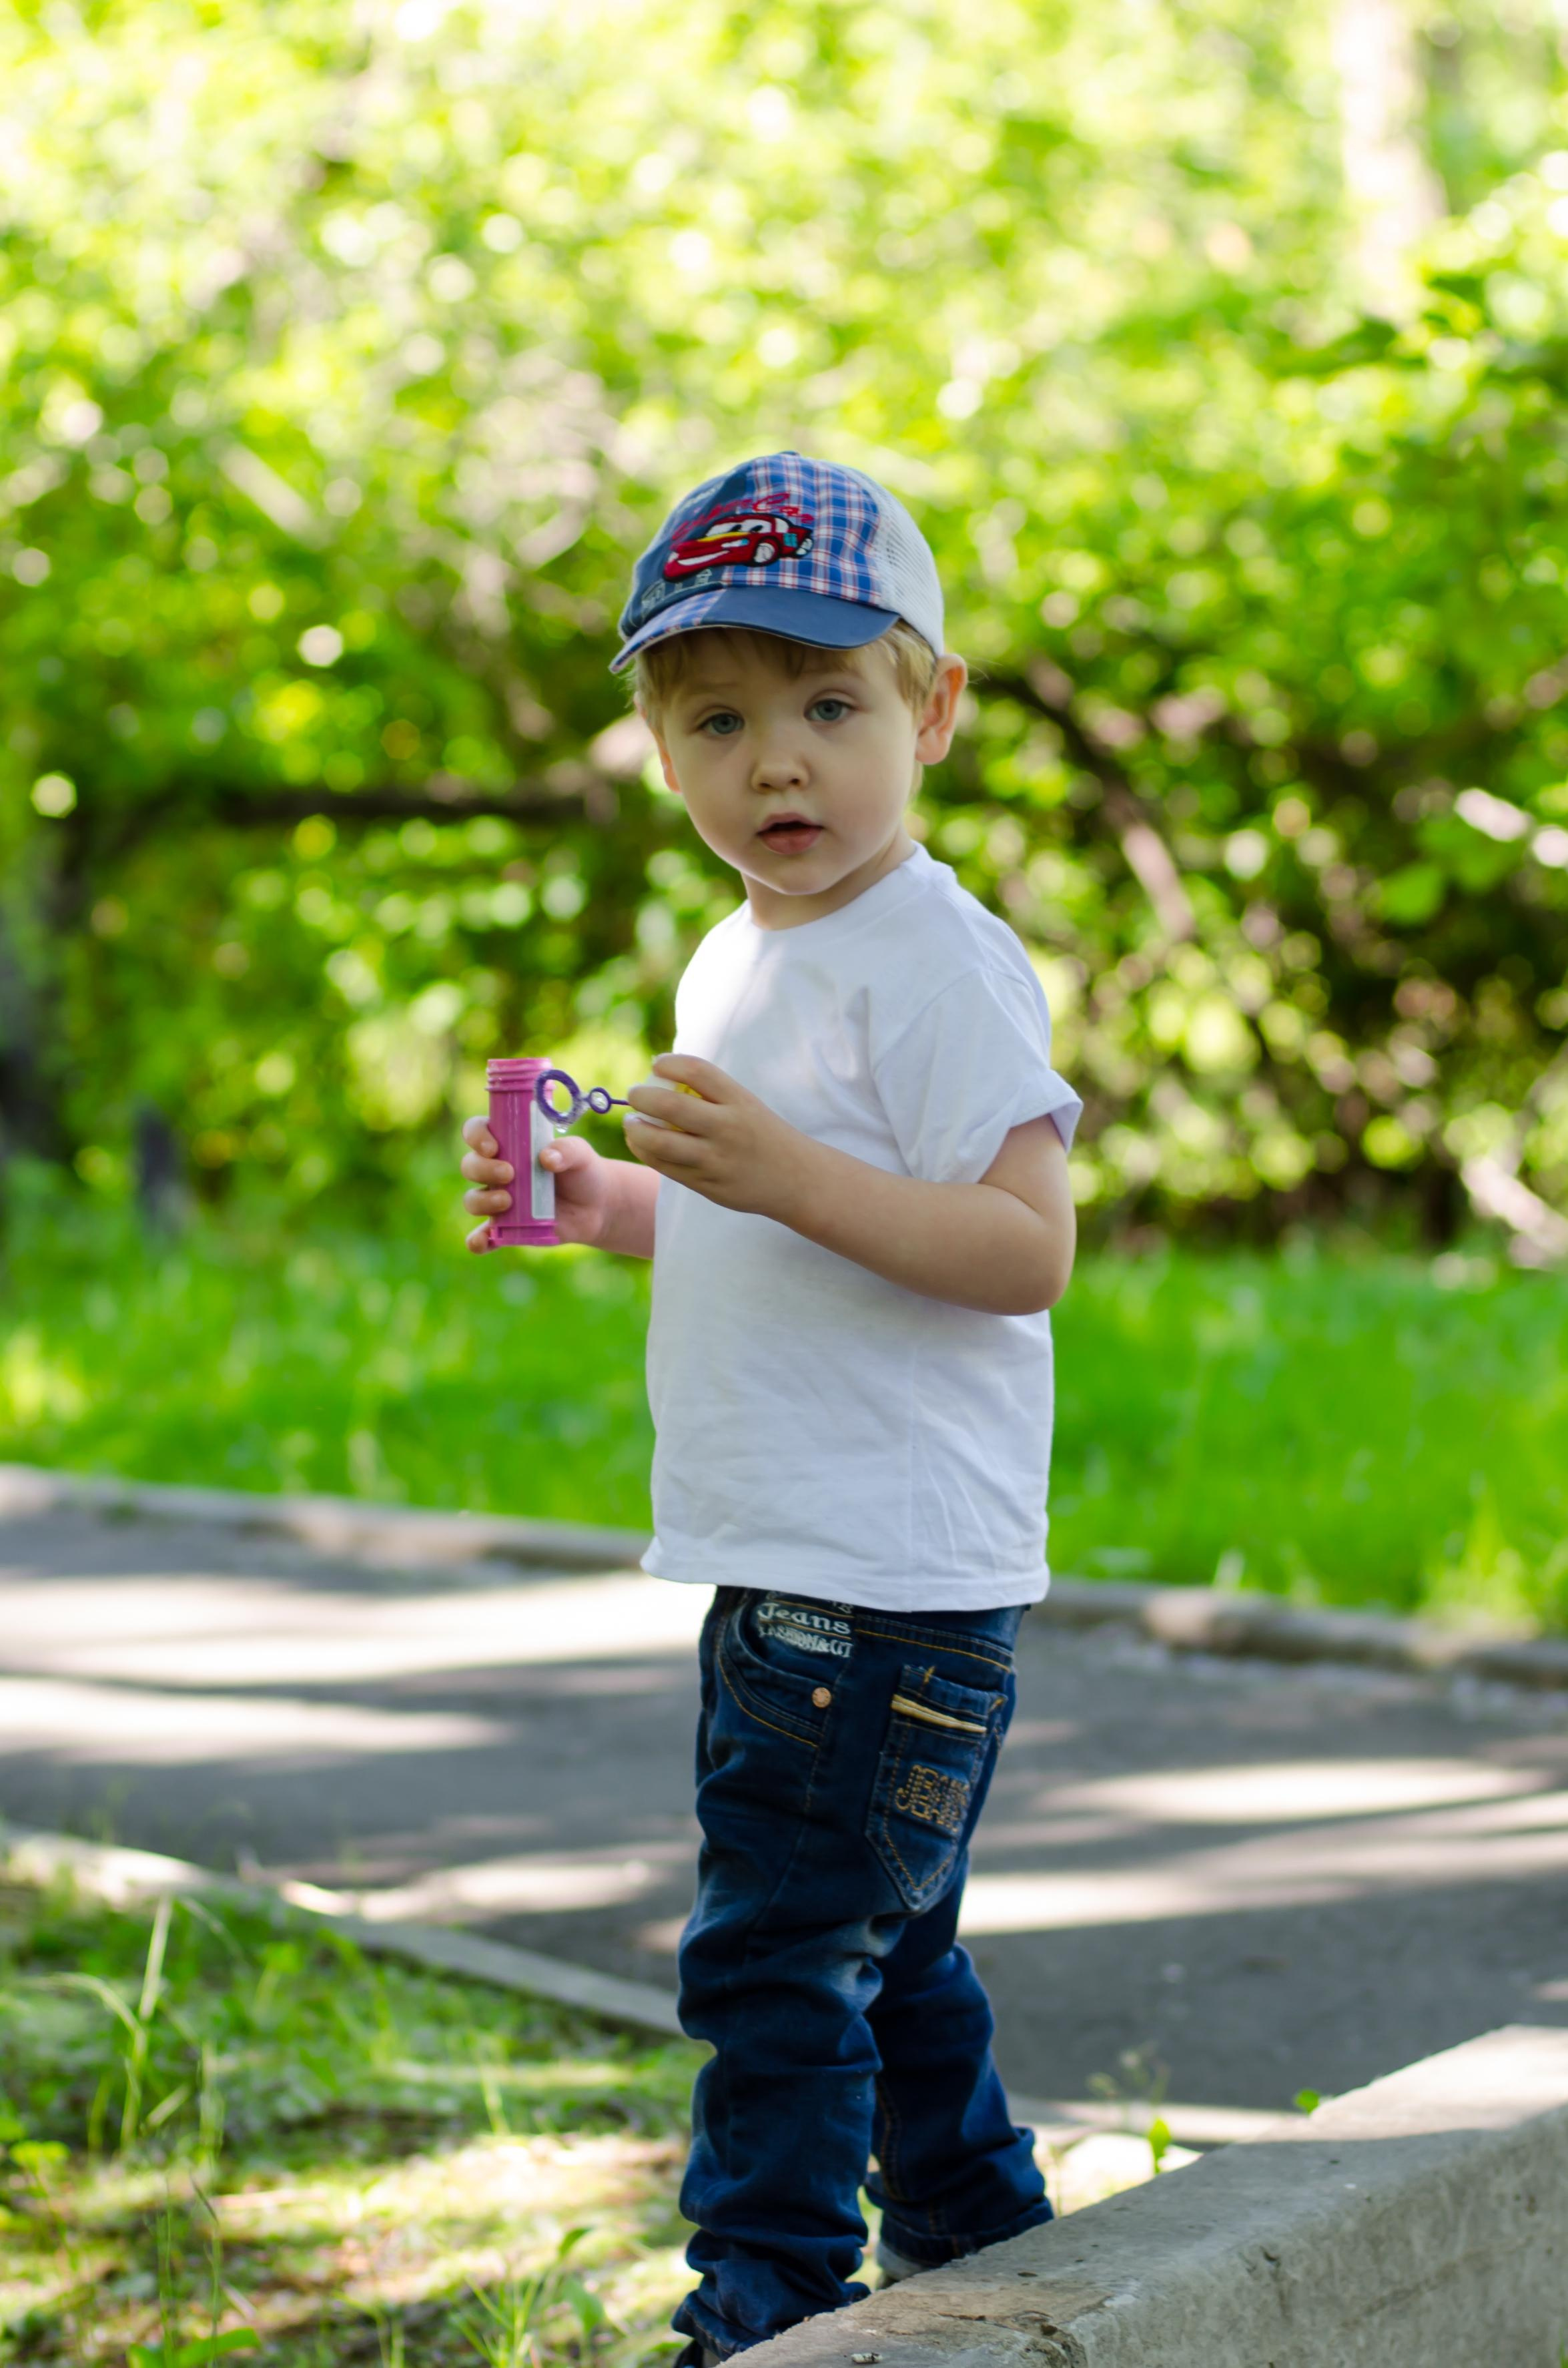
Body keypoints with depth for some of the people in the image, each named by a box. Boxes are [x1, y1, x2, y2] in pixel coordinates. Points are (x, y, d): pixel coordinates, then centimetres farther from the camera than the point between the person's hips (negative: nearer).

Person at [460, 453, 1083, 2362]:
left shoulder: (937, 962, -14)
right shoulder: (737, 964, 15)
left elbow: (1025, 1250, -22)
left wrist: (784, 1172, -31)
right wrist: (605, 1205, 11)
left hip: (893, 1585, -10)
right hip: (783, 1567, 10)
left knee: (777, 1958, -7)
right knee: (883, 1954, 20)